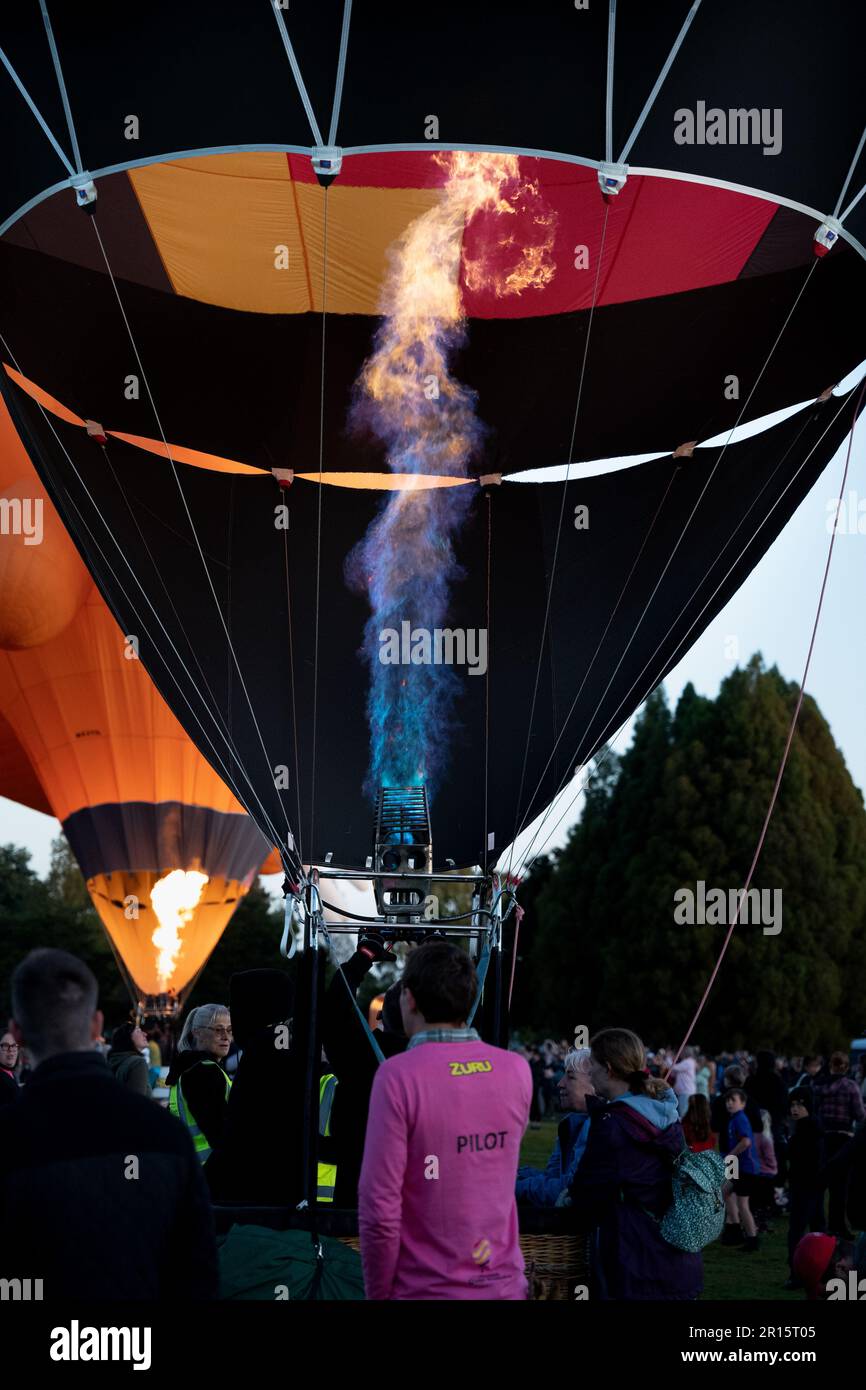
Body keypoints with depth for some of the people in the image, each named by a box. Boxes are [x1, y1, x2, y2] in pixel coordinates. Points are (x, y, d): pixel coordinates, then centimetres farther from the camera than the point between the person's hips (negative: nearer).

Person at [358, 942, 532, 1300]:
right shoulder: (517, 1071, -3)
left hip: (425, 1289, -4)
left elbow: (380, 1208, -17)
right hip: (503, 1284, 4)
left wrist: (377, 1293, -3)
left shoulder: (398, 1076, -16)